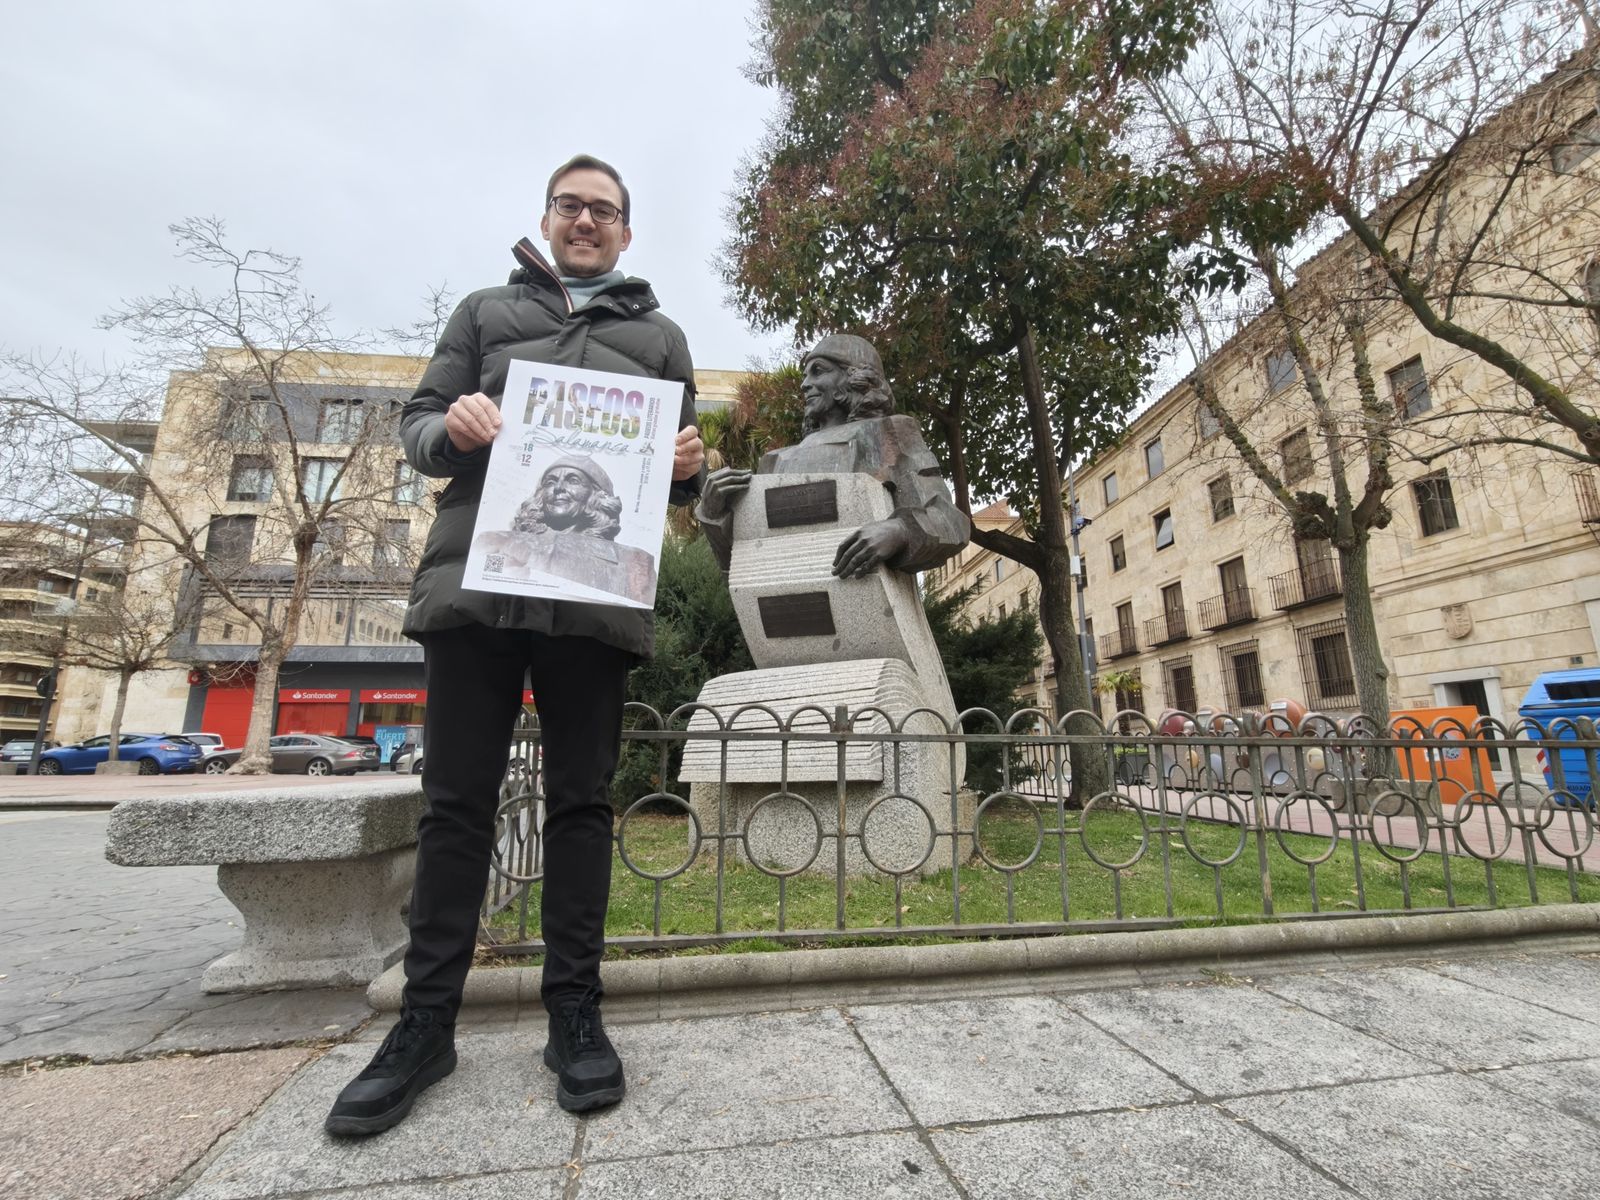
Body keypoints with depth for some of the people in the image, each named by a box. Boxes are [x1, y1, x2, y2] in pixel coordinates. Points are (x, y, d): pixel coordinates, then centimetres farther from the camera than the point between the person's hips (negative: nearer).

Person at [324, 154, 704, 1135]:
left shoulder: (660, 335, 22)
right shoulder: (487, 311, 22)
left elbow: (683, 474, 18)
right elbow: (417, 425, 16)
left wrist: (691, 468, -6)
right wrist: (449, 429, -7)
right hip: (475, 576, 1)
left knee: (582, 802, 4)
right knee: (457, 801, 4)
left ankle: (575, 1013, 16)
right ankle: (427, 1023, 18)